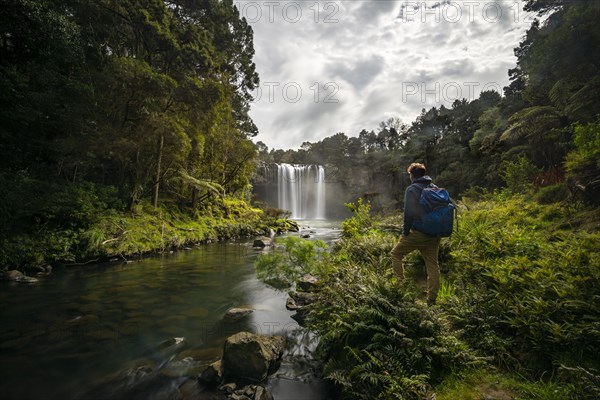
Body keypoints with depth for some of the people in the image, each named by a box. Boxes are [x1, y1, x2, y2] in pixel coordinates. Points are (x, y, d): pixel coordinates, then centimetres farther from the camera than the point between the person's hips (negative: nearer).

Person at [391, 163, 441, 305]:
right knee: (433, 265, 10)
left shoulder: (412, 189, -9)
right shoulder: (435, 188, 10)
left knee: (396, 253, 12)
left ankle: (401, 282, 6)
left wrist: (405, 231, -5)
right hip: (434, 234, 6)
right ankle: (432, 299, 15)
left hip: (418, 233, -6)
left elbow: (408, 213, -14)